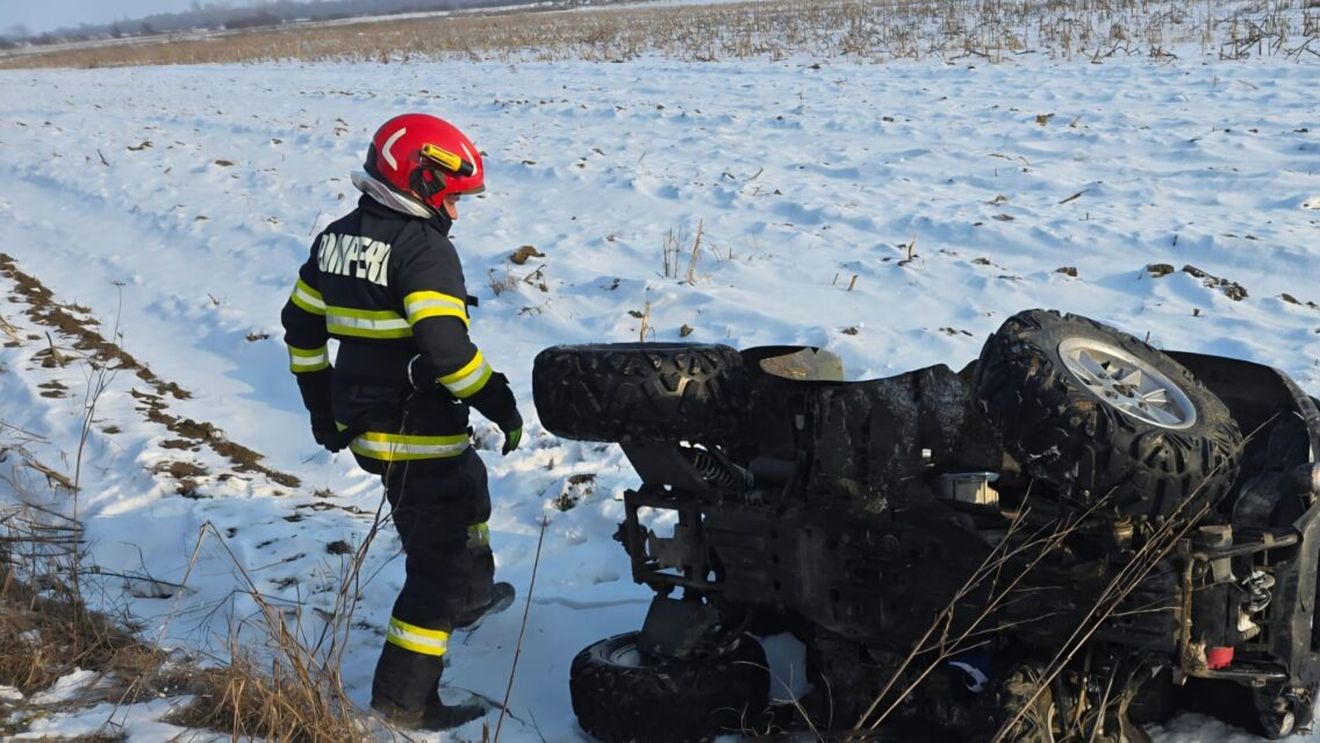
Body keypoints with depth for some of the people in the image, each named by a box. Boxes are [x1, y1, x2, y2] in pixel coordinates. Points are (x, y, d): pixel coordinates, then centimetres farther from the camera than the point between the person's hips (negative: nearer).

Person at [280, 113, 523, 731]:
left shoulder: (337, 238, 8)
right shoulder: (424, 248, -19)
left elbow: (301, 326, 16)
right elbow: (447, 349, -28)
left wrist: (323, 406, 24)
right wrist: (500, 404, -15)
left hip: (360, 421, 9)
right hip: (420, 436, -9)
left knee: (466, 489, 31)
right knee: (439, 558, 0)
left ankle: (471, 595, 51)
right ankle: (403, 697, 3)